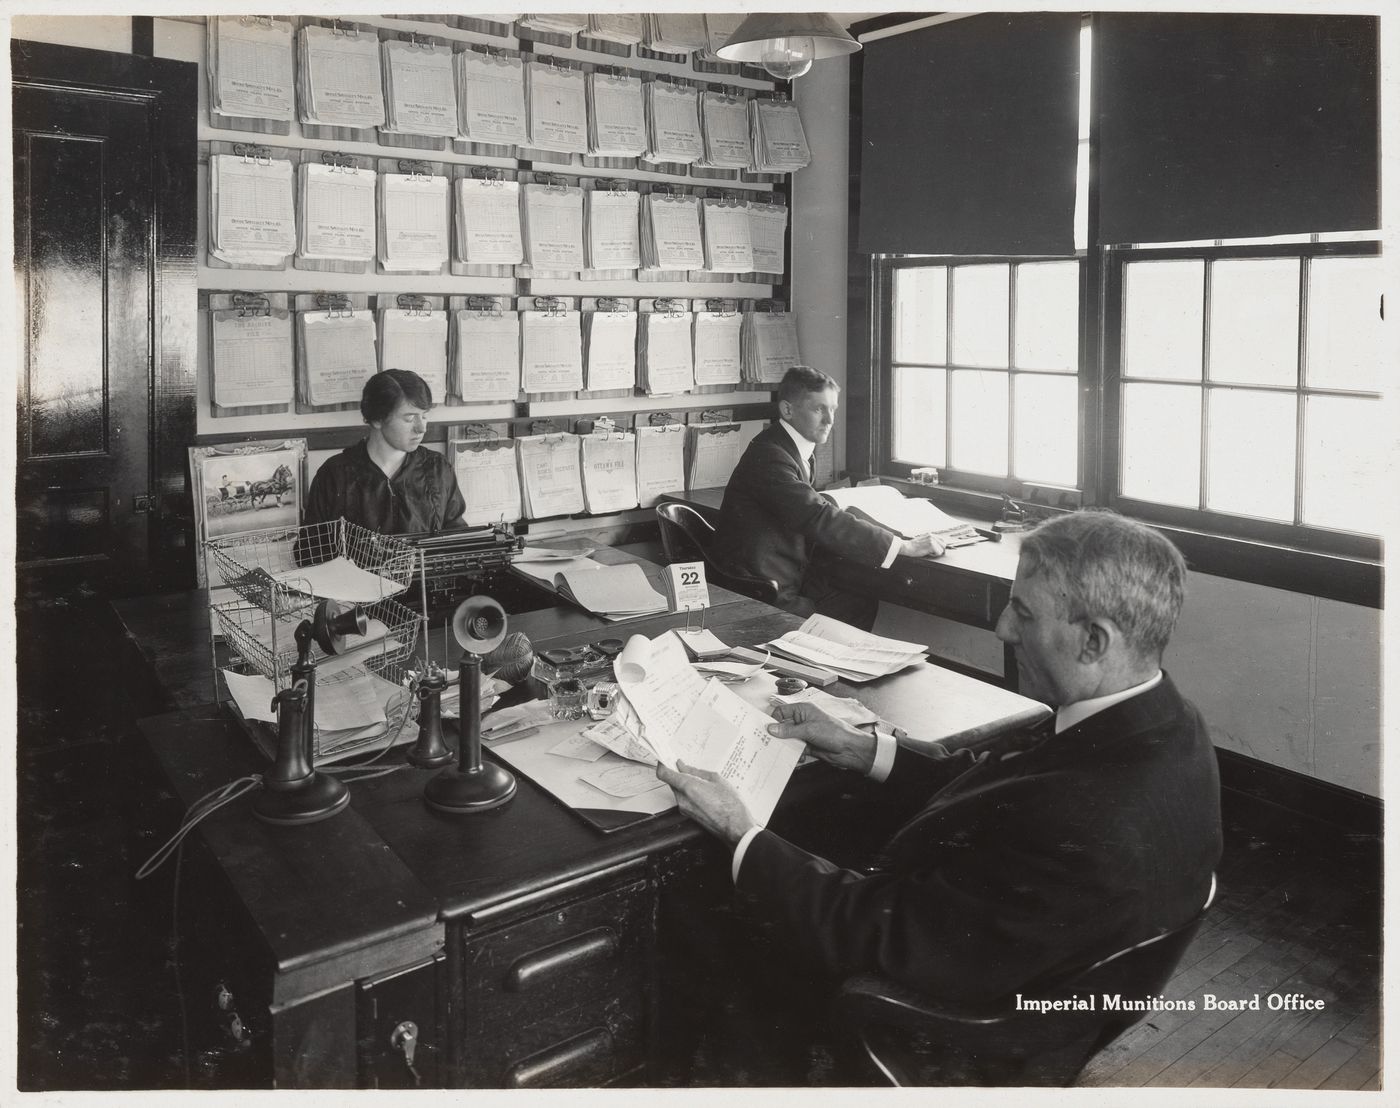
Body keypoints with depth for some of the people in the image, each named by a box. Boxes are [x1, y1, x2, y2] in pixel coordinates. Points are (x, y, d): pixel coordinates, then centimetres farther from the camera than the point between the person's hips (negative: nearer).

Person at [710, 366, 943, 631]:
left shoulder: (791, 449, 10)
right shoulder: (768, 455, -22)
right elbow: (819, 519, -28)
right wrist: (903, 546, -27)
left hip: (791, 580, 9)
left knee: (865, 605, -2)